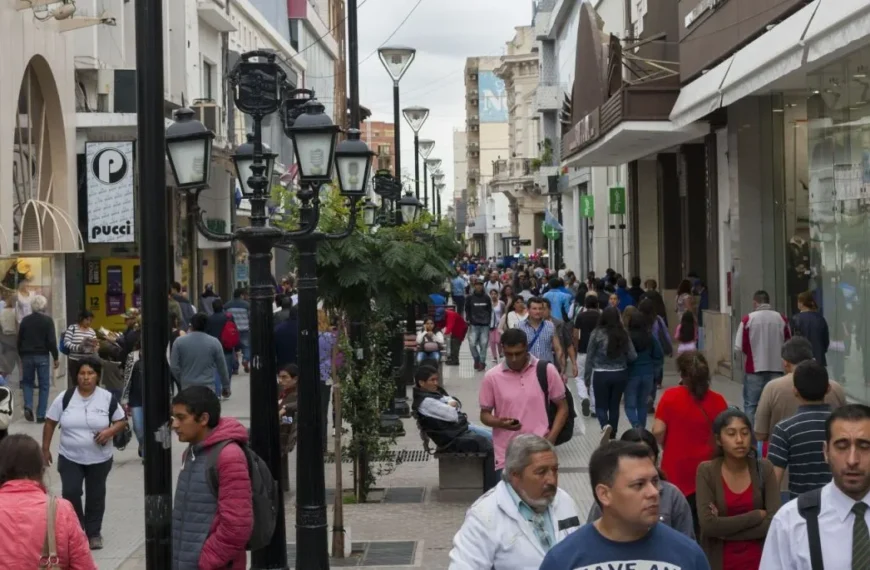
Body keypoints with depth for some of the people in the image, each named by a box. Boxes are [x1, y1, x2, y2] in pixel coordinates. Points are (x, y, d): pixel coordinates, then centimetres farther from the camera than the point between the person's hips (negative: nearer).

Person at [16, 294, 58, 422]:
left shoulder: (25, 320, 4)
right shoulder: (47, 320, -8)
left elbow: (19, 340, 9)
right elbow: (52, 341, -11)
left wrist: (21, 355, 20)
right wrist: (55, 357, -4)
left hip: (27, 356, 3)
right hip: (42, 356, -3)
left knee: (27, 382, 18)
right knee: (44, 385, 5)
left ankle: (28, 406, -6)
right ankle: (41, 415, 1)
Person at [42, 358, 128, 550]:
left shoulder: (108, 398, -7)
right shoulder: (65, 398, -6)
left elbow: (122, 421, 1)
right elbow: (50, 423, 2)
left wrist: (109, 431, -19)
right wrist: (45, 449, 2)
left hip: (99, 459, 0)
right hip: (69, 458, 0)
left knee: (95, 496, 10)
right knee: (70, 494, -8)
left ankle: (94, 533, 25)